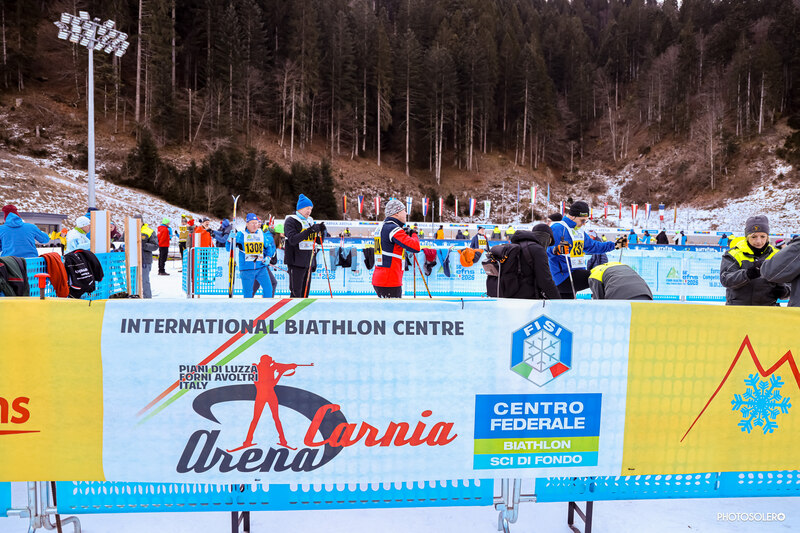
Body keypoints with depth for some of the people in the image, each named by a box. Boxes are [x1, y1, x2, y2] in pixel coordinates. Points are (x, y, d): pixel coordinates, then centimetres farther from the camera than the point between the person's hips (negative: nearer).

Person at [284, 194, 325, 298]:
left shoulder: (310, 221, 16)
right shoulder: (291, 220, -4)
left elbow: (319, 240, 17)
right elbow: (292, 240, -19)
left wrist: (321, 231, -3)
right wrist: (309, 231, -25)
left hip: (309, 261, 7)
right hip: (296, 261, -7)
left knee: (305, 292, 10)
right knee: (296, 293, -8)